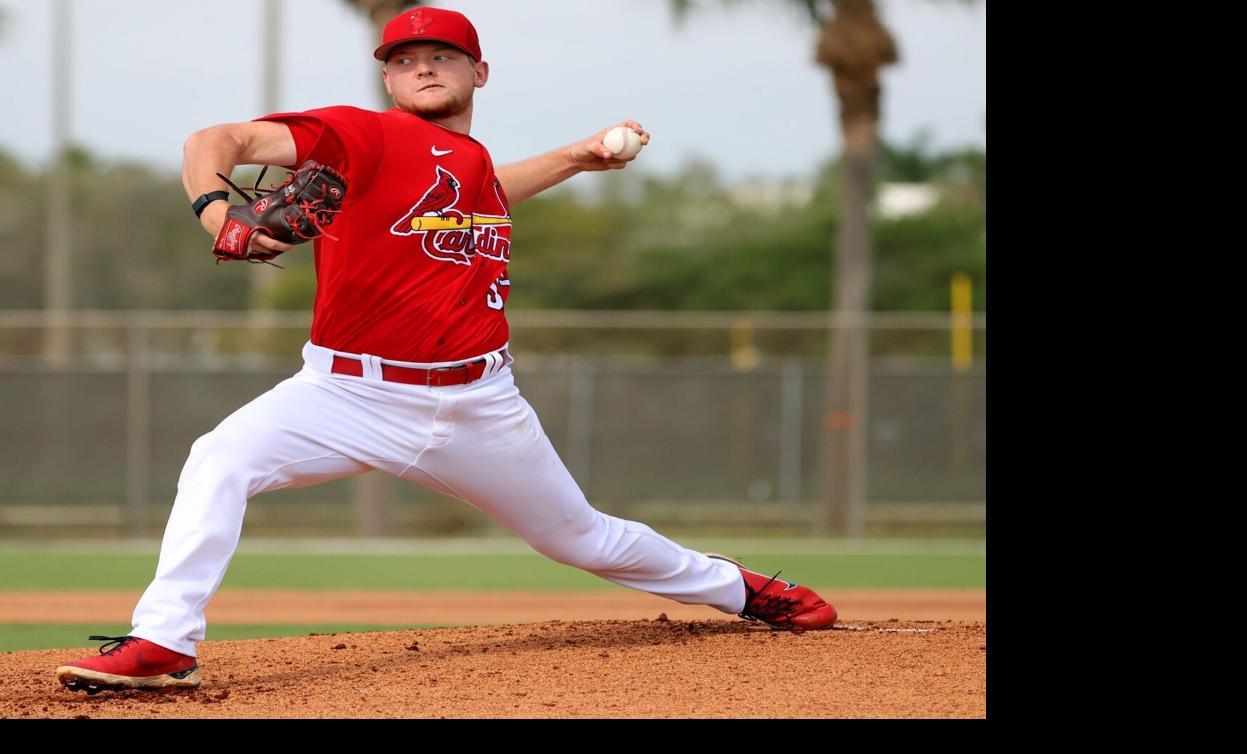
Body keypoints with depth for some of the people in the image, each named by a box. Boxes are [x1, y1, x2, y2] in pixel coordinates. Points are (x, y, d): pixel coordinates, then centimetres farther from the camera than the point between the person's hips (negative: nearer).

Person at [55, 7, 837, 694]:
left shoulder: (475, 160, 9)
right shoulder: (367, 136, -10)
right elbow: (217, 140, -20)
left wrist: (573, 160, 30)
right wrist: (215, 205, -41)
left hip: (478, 405, 4)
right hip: (351, 391, -4)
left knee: (582, 537, 17)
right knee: (221, 461, -29)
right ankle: (164, 643, -28)